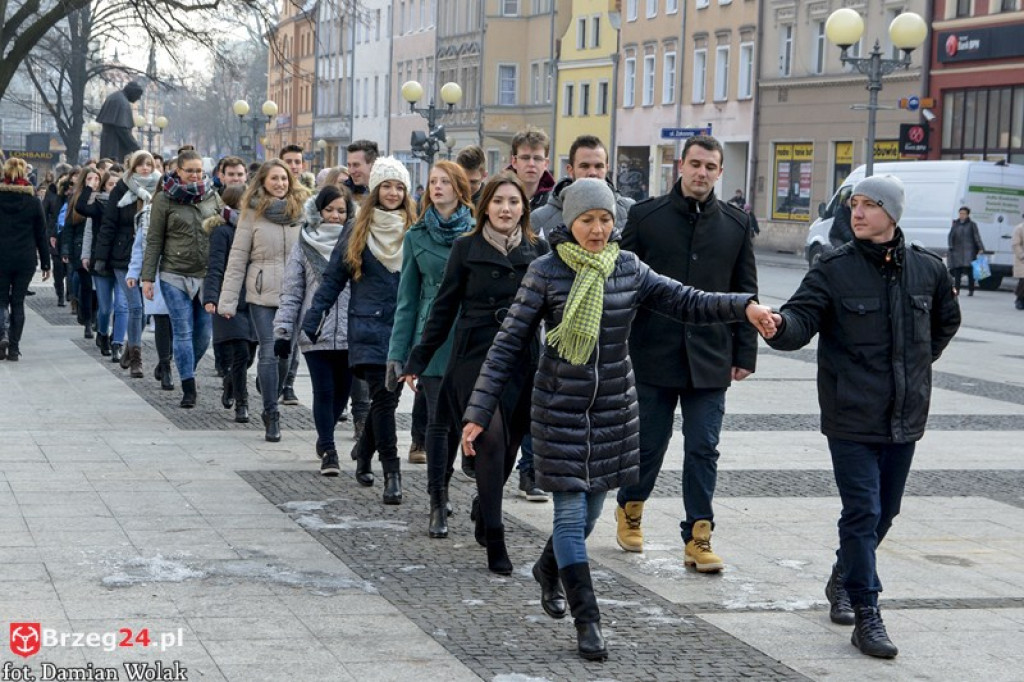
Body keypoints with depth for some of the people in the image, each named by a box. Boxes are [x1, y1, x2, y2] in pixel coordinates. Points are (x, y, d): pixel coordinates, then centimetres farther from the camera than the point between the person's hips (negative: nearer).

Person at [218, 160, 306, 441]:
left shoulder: (302, 210, 6)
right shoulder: (252, 213, 1)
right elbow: (237, 258, 1)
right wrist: (227, 300, -3)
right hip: (262, 294, -2)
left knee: (286, 353, 7)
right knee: (270, 352, -7)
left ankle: (270, 407, 27)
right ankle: (272, 415, 0)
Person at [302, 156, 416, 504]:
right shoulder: (358, 232, 5)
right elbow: (333, 278, 8)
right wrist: (312, 320, 2)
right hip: (369, 327, -1)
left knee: (387, 397, 5)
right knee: (383, 397, -10)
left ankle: (364, 451, 32)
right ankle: (391, 473, -7)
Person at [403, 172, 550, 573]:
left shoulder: (538, 250, 7)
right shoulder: (467, 248, 3)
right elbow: (444, 307, 7)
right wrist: (418, 360, 6)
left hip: (523, 360, 3)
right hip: (475, 356, -2)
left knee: (509, 442, 7)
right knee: (491, 439, -13)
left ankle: (483, 509, 33)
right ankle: (495, 541, -8)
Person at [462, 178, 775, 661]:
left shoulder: (629, 269, 1)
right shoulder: (545, 273, -10)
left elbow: (687, 302, 1)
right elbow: (508, 345, -8)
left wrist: (743, 306, -16)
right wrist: (478, 412, -10)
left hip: (615, 408, 4)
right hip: (560, 409, -4)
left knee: (590, 508, 15)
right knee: (571, 512, -5)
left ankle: (549, 569, 45)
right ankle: (587, 621, 2)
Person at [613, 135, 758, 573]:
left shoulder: (736, 224, 6)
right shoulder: (646, 216, 1)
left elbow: (745, 293, 9)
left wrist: (744, 354, 4)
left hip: (710, 360, 1)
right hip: (654, 355, -1)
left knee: (703, 450, 0)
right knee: (648, 444, 9)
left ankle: (698, 537, 5)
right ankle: (630, 509, 34)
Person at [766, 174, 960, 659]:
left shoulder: (927, 269, 3)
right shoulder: (834, 269, -7)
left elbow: (946, 320, 22)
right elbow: (803, 319, -19)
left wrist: (917, 366, 14)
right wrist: (780, 325, -41)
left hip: (905, 418, 4)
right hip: (852, 419, -4)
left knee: (884, 512, 16)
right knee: (862, 513, -7)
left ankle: (843, 581, 39)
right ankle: (867, 616, 0)